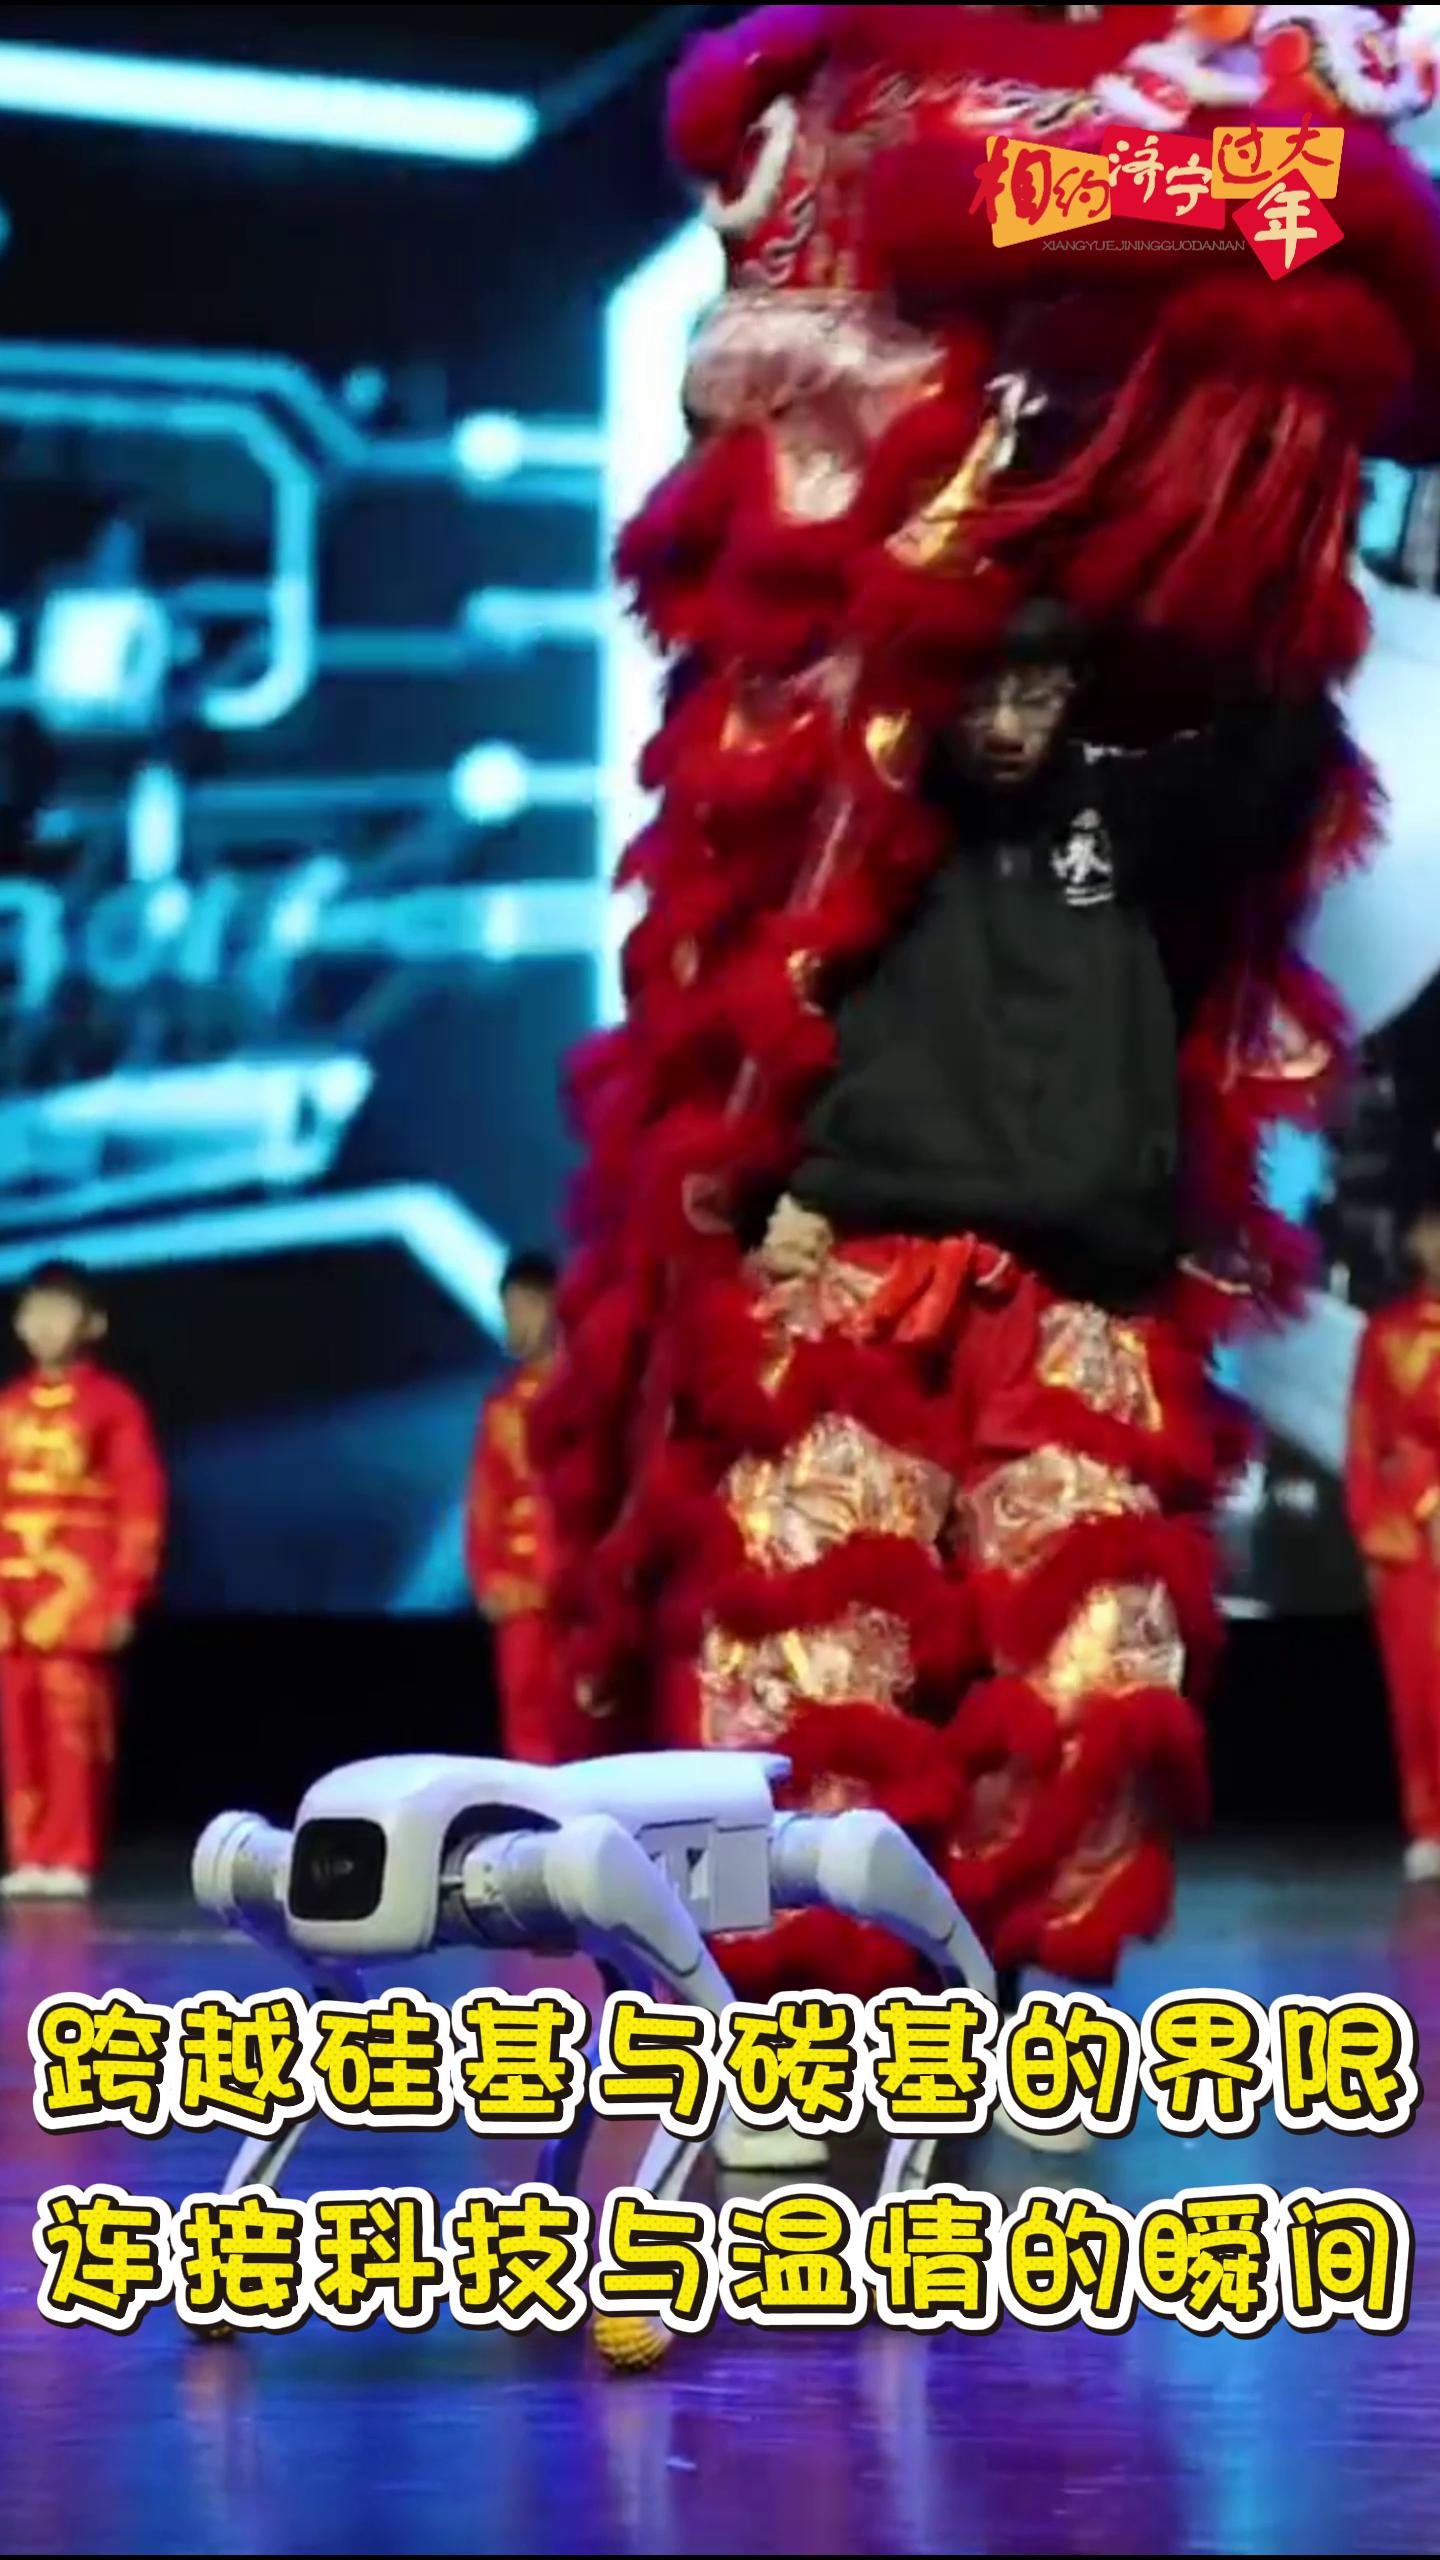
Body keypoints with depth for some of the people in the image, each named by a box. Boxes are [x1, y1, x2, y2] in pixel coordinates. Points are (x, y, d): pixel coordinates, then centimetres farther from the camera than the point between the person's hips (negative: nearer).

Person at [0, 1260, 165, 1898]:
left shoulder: (113, 1404, -2)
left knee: (73, 1730, -6)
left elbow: (143, 1506, -5)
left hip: (76, 1597, -5)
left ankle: (71, 1860, -1)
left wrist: (123, 1597, -9)